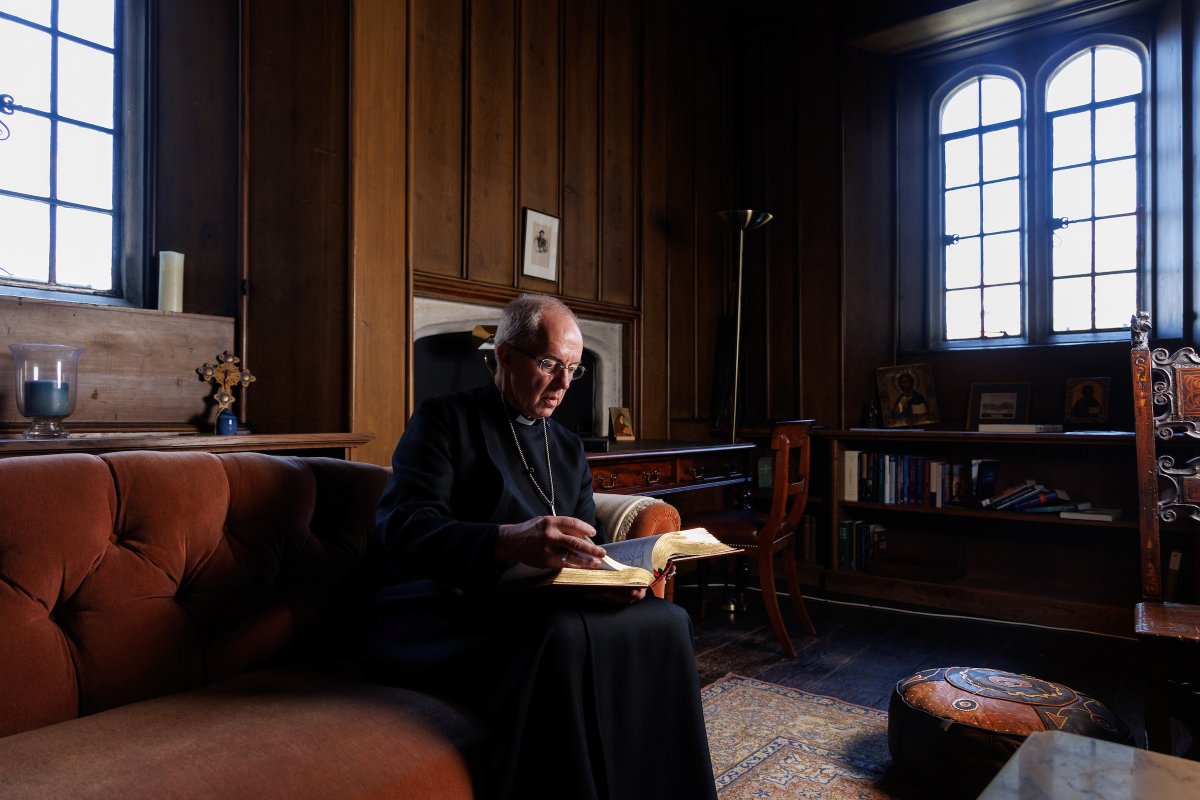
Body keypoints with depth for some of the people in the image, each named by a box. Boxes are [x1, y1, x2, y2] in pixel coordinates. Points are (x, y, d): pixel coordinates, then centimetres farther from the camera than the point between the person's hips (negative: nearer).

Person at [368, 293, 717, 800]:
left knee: (664, 619, -18)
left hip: (539, 604, 6)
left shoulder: (567, 446, 19)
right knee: (567, 634, -35)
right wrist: (508, 542, -35)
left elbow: (588, 541, 16)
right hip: (447, 611, -6)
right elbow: (403, 529, -17)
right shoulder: (445, 419, -2)